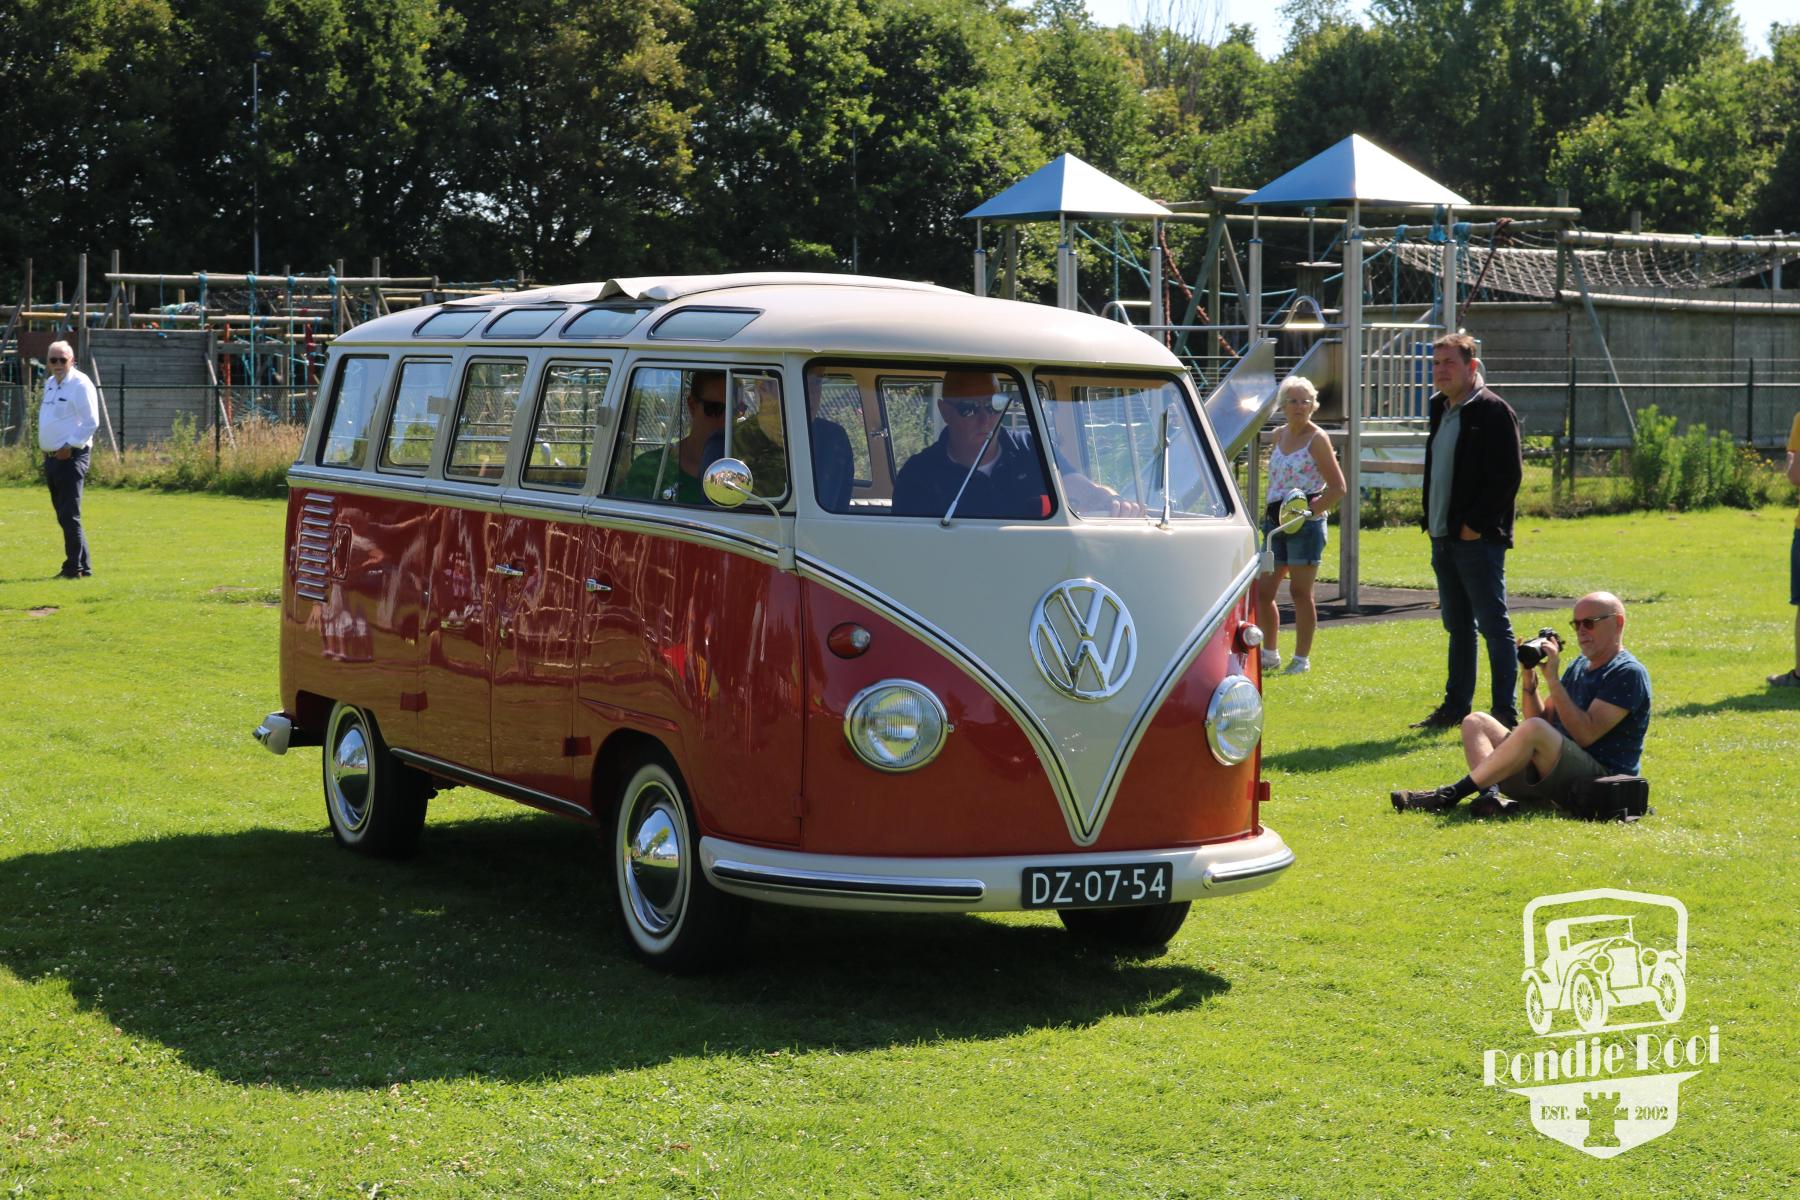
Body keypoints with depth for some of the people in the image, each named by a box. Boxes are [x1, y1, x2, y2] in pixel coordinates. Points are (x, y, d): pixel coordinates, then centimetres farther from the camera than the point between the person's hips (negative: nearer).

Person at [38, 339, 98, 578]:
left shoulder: (80, 384, -11)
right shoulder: (50, 383, 15)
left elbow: (91, 422, -15)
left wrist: (70, 446, -18)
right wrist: (44, 444, 13)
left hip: (71, 457, -9)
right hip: (51, 456, 9)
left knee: (69, 515, -9)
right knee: (64, 516, 11)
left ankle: (74, 568, -5)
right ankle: (83, 566, 18)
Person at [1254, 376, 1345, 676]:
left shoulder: (1317, 439, -7)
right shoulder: (1279, 435, 12)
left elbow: (1338, 488, -11)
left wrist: (1307, 511, -16)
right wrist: (1268, 513, 12)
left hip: (1306, 524, -7)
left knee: (1300, 591, -3)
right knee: (1262, 591, 7)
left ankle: (1302, 658, 6)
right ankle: (1270, 653, 21)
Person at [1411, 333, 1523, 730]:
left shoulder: (1493, 412, -11)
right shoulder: (1440, 410, 16)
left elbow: (1507, 477, -16)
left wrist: (1476, 525, -18)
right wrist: (1430, 518, 12)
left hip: (1479, 539, -9)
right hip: (1444, 538, 9)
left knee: (1494, 626, -5)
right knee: (1458, 626, 15)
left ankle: (1505, 711, -2)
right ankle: (1457, 706, 21)